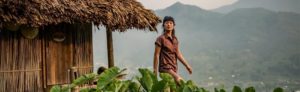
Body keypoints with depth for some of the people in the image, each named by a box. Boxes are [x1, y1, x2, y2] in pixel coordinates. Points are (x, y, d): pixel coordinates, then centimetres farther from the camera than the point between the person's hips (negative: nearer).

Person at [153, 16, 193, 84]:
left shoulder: (175, 39, 13)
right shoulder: (161, 39, -7)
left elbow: (178, 54, 14)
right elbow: (156, 55, -7)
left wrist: (187, 65, 10)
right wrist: (155, 71, -8)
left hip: (174, 68, 7)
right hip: (165, 67, -7)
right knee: (181, 81, -18)